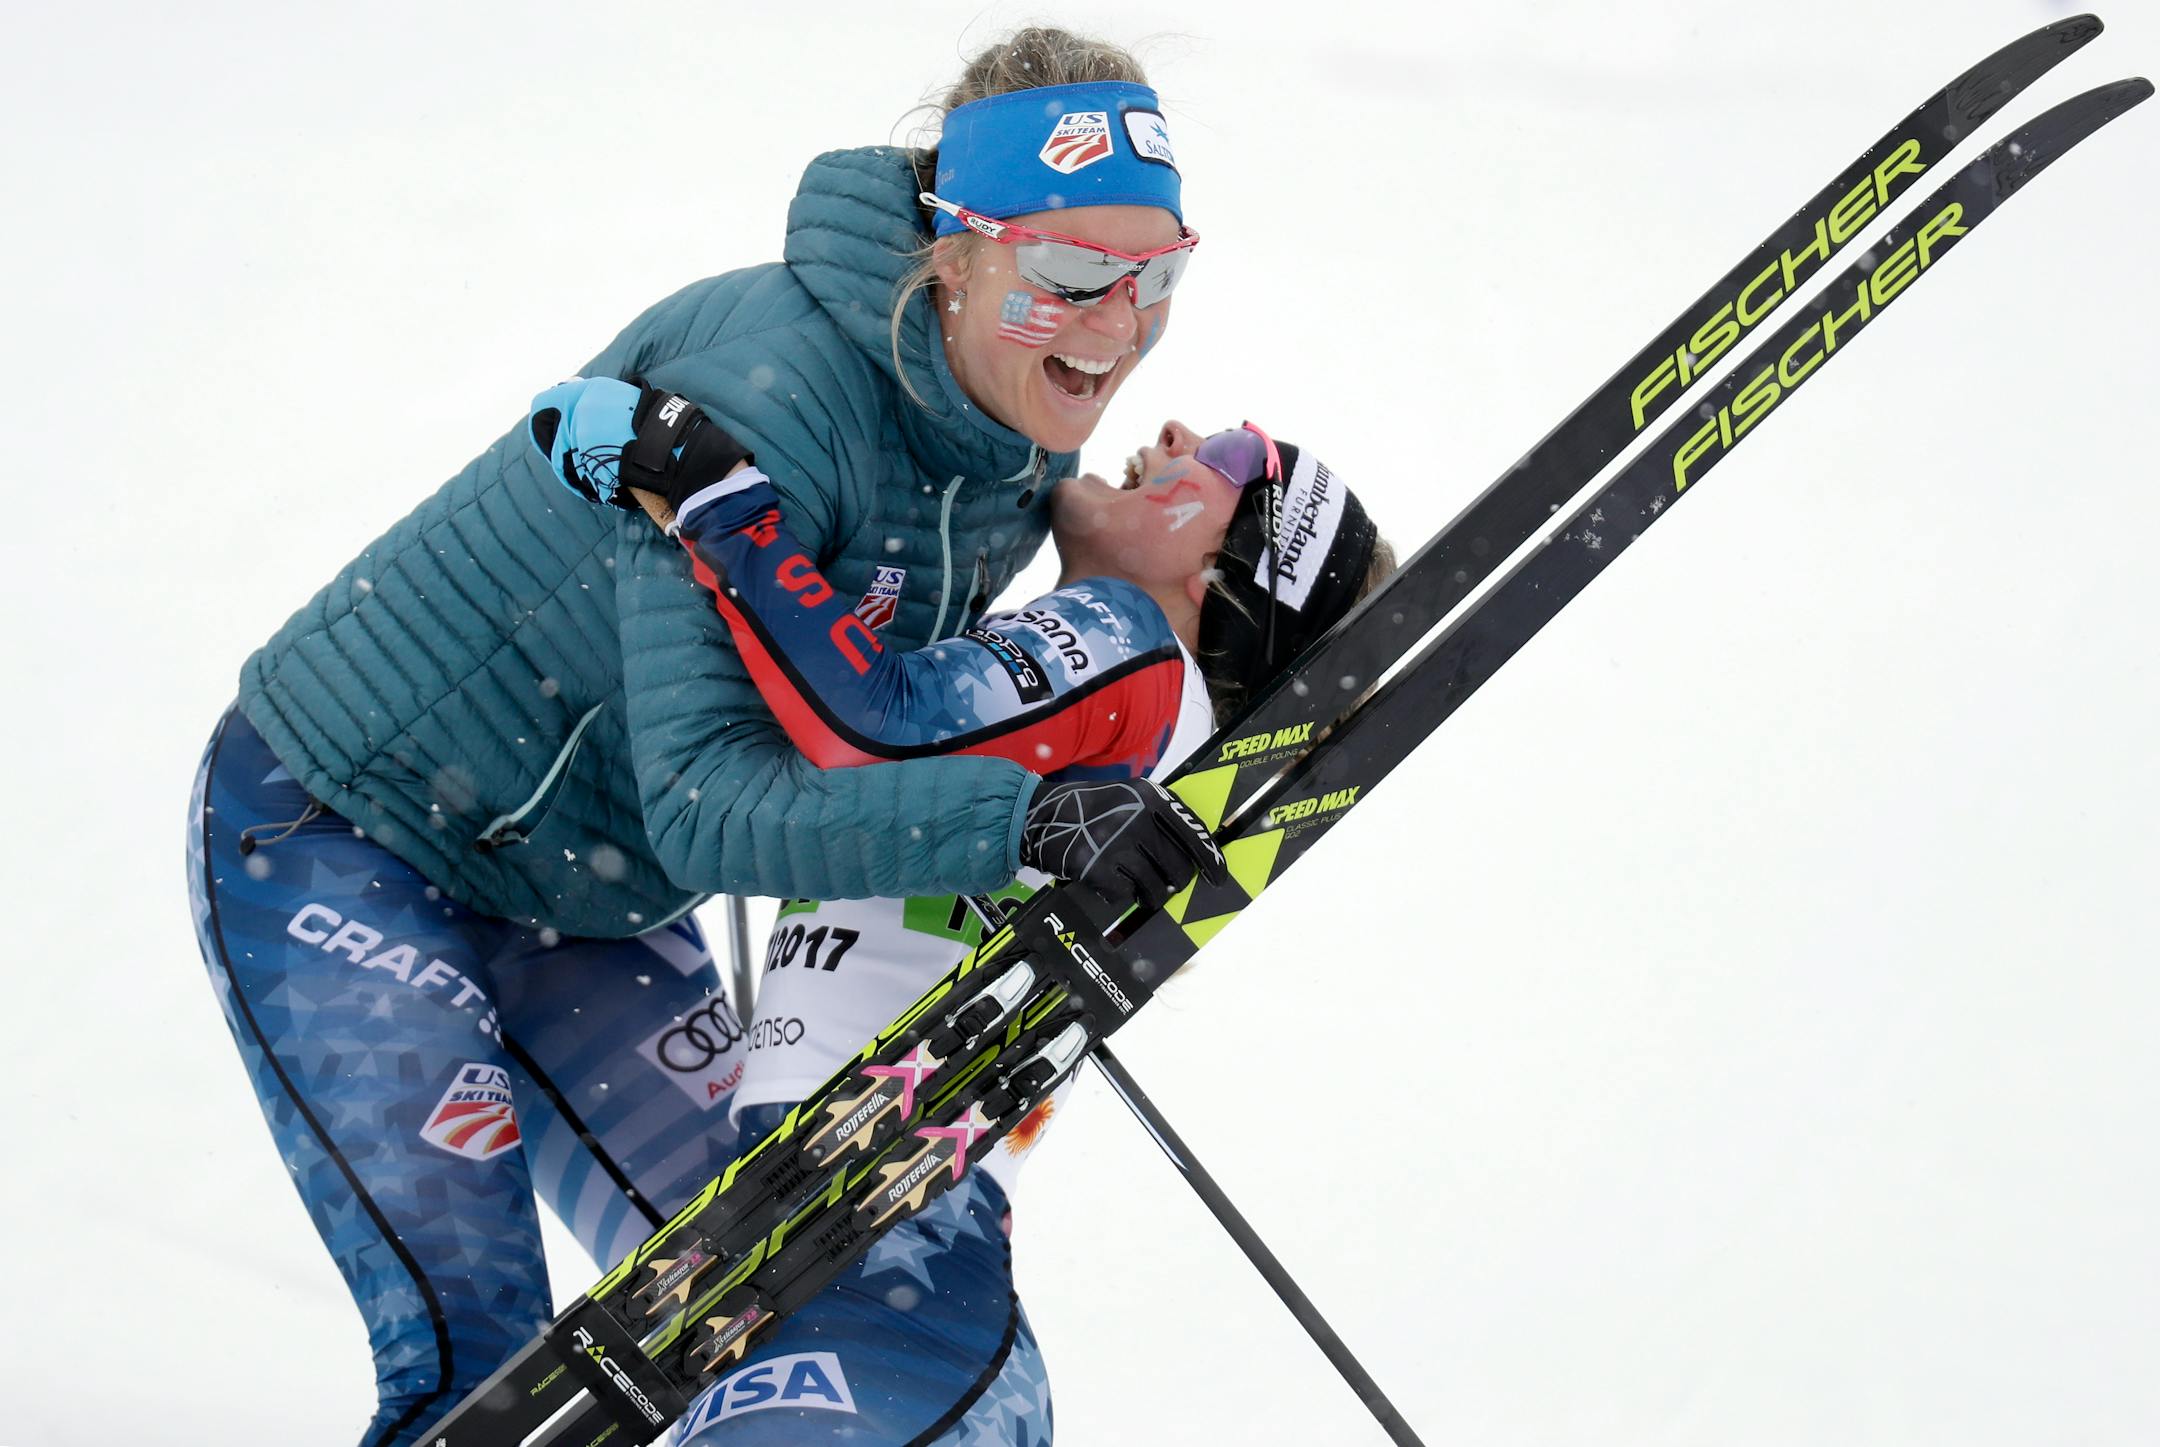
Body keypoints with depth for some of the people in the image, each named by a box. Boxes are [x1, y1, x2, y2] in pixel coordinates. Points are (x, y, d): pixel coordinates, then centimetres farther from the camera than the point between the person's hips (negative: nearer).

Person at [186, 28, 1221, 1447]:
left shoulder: (1020, 451, -6)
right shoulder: (765, 386, -31)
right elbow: (700, 799, -37)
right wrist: (1015, 814, -46)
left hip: (595, 895, 8)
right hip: (343, 840, -8)